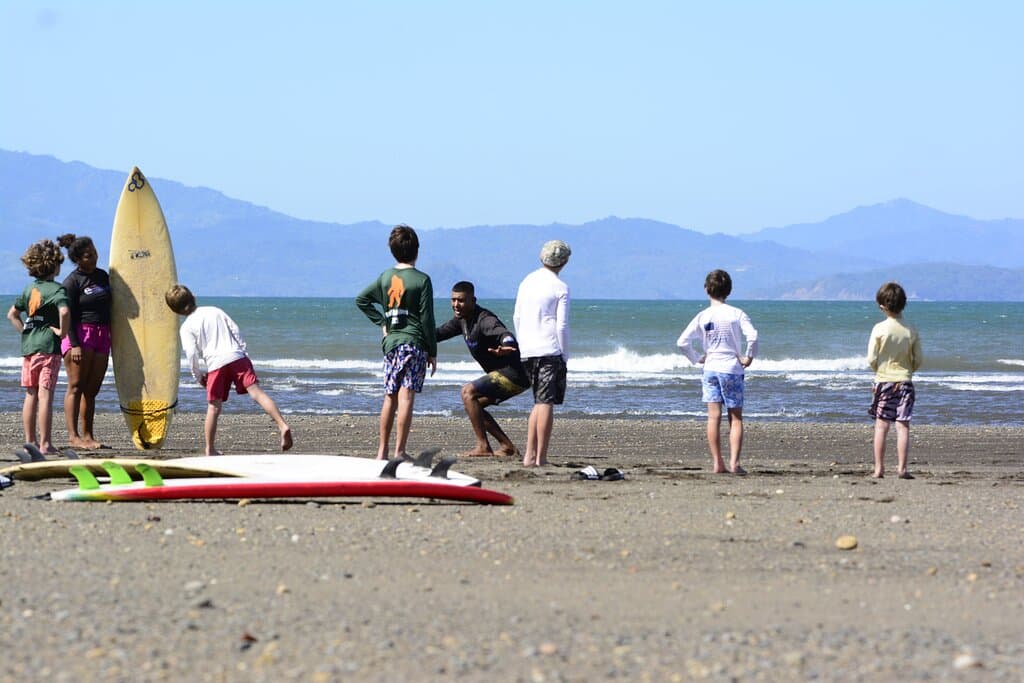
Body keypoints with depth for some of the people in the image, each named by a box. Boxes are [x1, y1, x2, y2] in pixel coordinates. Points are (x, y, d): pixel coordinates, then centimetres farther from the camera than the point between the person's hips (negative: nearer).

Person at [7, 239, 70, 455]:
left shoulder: (29, 289, 12)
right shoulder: (56, 289, -10)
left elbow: (12, 314, 19)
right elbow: (64, 312, -28)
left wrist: (24, 331, 13)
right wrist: (62, 331, -13)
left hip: (28, 346, 6)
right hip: (48, 347, -6)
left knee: (31, 395, 12)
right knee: (45, 396, -6)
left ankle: (30, 441, 16)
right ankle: (45, 443, -7)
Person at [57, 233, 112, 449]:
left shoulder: (102, 276, 15)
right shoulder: (72, 282, -5)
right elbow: (69, 315, -10)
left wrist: (112, 336, 21)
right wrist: (75, 344, -18)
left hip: (102, 336, 6)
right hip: (80, 334, -6)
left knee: (92, 389, 5)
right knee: (76, 387, -7)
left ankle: (88, 436, 7)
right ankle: (73, 436, -10)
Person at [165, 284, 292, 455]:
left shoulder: (186, 328, 8)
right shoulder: (215, 311, 19)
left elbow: (191, 353, -1)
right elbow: (236, 331, 14)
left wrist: (198, 376, 11)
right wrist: (242, 351, 20)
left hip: (216, 364, -2)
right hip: (237, 357, 2)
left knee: (214, 408, 9)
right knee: (256, 392, -12)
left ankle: (210, 450, 12)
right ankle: (282, 425, -31)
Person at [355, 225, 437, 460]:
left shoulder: (385, 277, 8)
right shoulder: (421, 280, -8)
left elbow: (362, 300, 14)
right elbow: (427, 319, -8)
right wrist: (433, 352, -2)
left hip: (390, 342, 5)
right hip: (414, 343, -5)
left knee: (390, 397, 12)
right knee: (406, 397, -8)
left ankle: (382, 450, 14)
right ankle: (399, 452, -11)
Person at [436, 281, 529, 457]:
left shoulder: (485, 320, -21)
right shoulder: (462, 319, 9)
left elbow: (504, 334, -41)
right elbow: (440, 333, 24)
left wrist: (507, 345, -63)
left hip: (514, 375, -10)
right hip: (505, 376, 10)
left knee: (468, 391, -17)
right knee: (472, 404, 12)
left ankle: (483, 447, -17)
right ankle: (508, 447, 12)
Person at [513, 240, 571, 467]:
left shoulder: (527, 282, 12)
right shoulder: (560, 288, -6)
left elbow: (516, 318, 15)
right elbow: (562, 325, -9)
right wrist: (564, 355, -2)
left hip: (527, 352, 6)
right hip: (550, 350, -6)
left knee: (540, 402, 16)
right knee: (546, 403, -4)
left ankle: (530, 454, 10)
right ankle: (540, 457, -6)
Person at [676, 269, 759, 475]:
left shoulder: (702, 316, 2)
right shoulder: (736, 314, -4)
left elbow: (682, 341, -3)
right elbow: (752, 336, -19)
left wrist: (697, 358, 10)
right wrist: (748, 357, -4)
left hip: (710, 369, 2)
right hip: (732, 369, -2)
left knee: (714, 417, 3)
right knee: (735, 418, 4)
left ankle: (717, 463, 0)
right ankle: (734, 462, -8)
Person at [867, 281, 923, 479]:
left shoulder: (879, 329, -10)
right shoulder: (912, 331, -4)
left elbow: (871, 359, -10)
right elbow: (918, 359, 1)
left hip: (883, 380, -1)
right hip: (905, 381, 1)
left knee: (881, 426, 5)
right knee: (903, 426, 1)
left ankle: (879, 468, 5)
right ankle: (902, 468, -4)